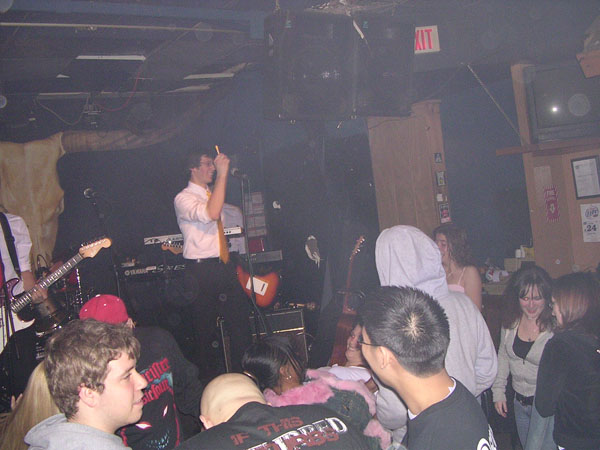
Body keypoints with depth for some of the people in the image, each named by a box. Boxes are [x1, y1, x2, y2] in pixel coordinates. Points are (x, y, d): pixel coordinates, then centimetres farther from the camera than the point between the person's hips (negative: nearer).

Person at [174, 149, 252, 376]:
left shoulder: (213, 195, 15)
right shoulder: (183, 198, -8)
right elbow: (211, 213, -29)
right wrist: (222, 174, -26)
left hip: (224, 266, 6)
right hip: (201, 271, -6)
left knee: (241, 321, 3)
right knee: (205, 328, 6)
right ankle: (207, 374, 22)